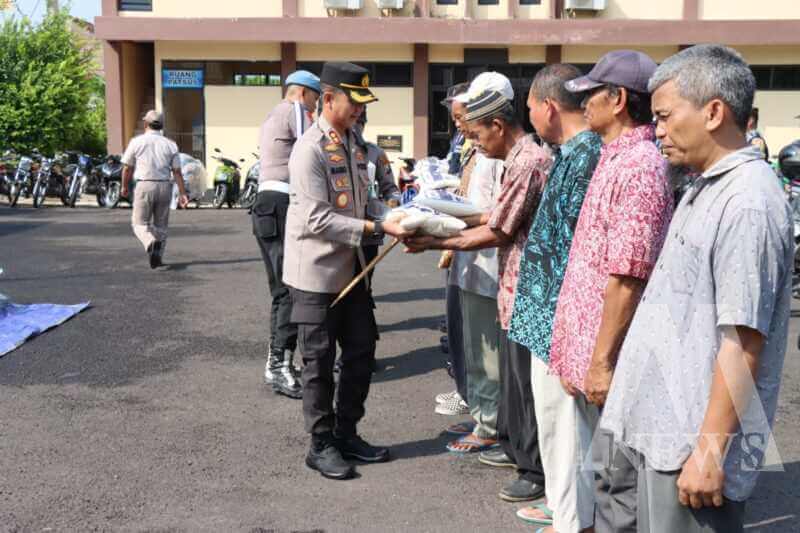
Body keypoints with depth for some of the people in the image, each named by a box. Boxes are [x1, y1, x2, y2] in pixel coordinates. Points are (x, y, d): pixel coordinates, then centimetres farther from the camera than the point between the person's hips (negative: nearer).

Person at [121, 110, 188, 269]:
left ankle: (151, 243, -22)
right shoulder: (170, 144, 5)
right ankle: (158, 256, 13)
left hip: (144, 185, -2)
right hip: (165, 186, 2)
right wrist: (182, 193, 1)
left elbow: (127, 168, 3)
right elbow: (177, 172, -1)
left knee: (140, 223, 6)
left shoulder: (137, 141, 0)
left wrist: (124, 186, 18)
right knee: (161, 224, 15)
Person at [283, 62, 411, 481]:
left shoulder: (352, 142, 9)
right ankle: (321, 445, 19)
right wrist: (376, 229, -26)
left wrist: (392, 219, 2)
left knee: (361, 351, 13)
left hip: (352, 268, 8)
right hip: (317, 273, -8)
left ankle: (346, 434, 29)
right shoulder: (309, 149, -17)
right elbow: (316, 219, -24)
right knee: (320, 361, 4)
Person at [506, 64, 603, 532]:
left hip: (562, 318, -10)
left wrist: (564, 330, -20)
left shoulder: (585, 156, -21)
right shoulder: (572, 151, 10)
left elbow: (579, 249, -23)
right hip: (551, 314, 10)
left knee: (562, 419, 4)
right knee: (557, 418, 20)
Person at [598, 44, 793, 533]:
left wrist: (710, 452, -21)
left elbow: (742, 344, -23)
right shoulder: (707, 189, 11)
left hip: (690, 441, -9)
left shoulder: (747, 203, -20)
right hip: (646, 422, 9)